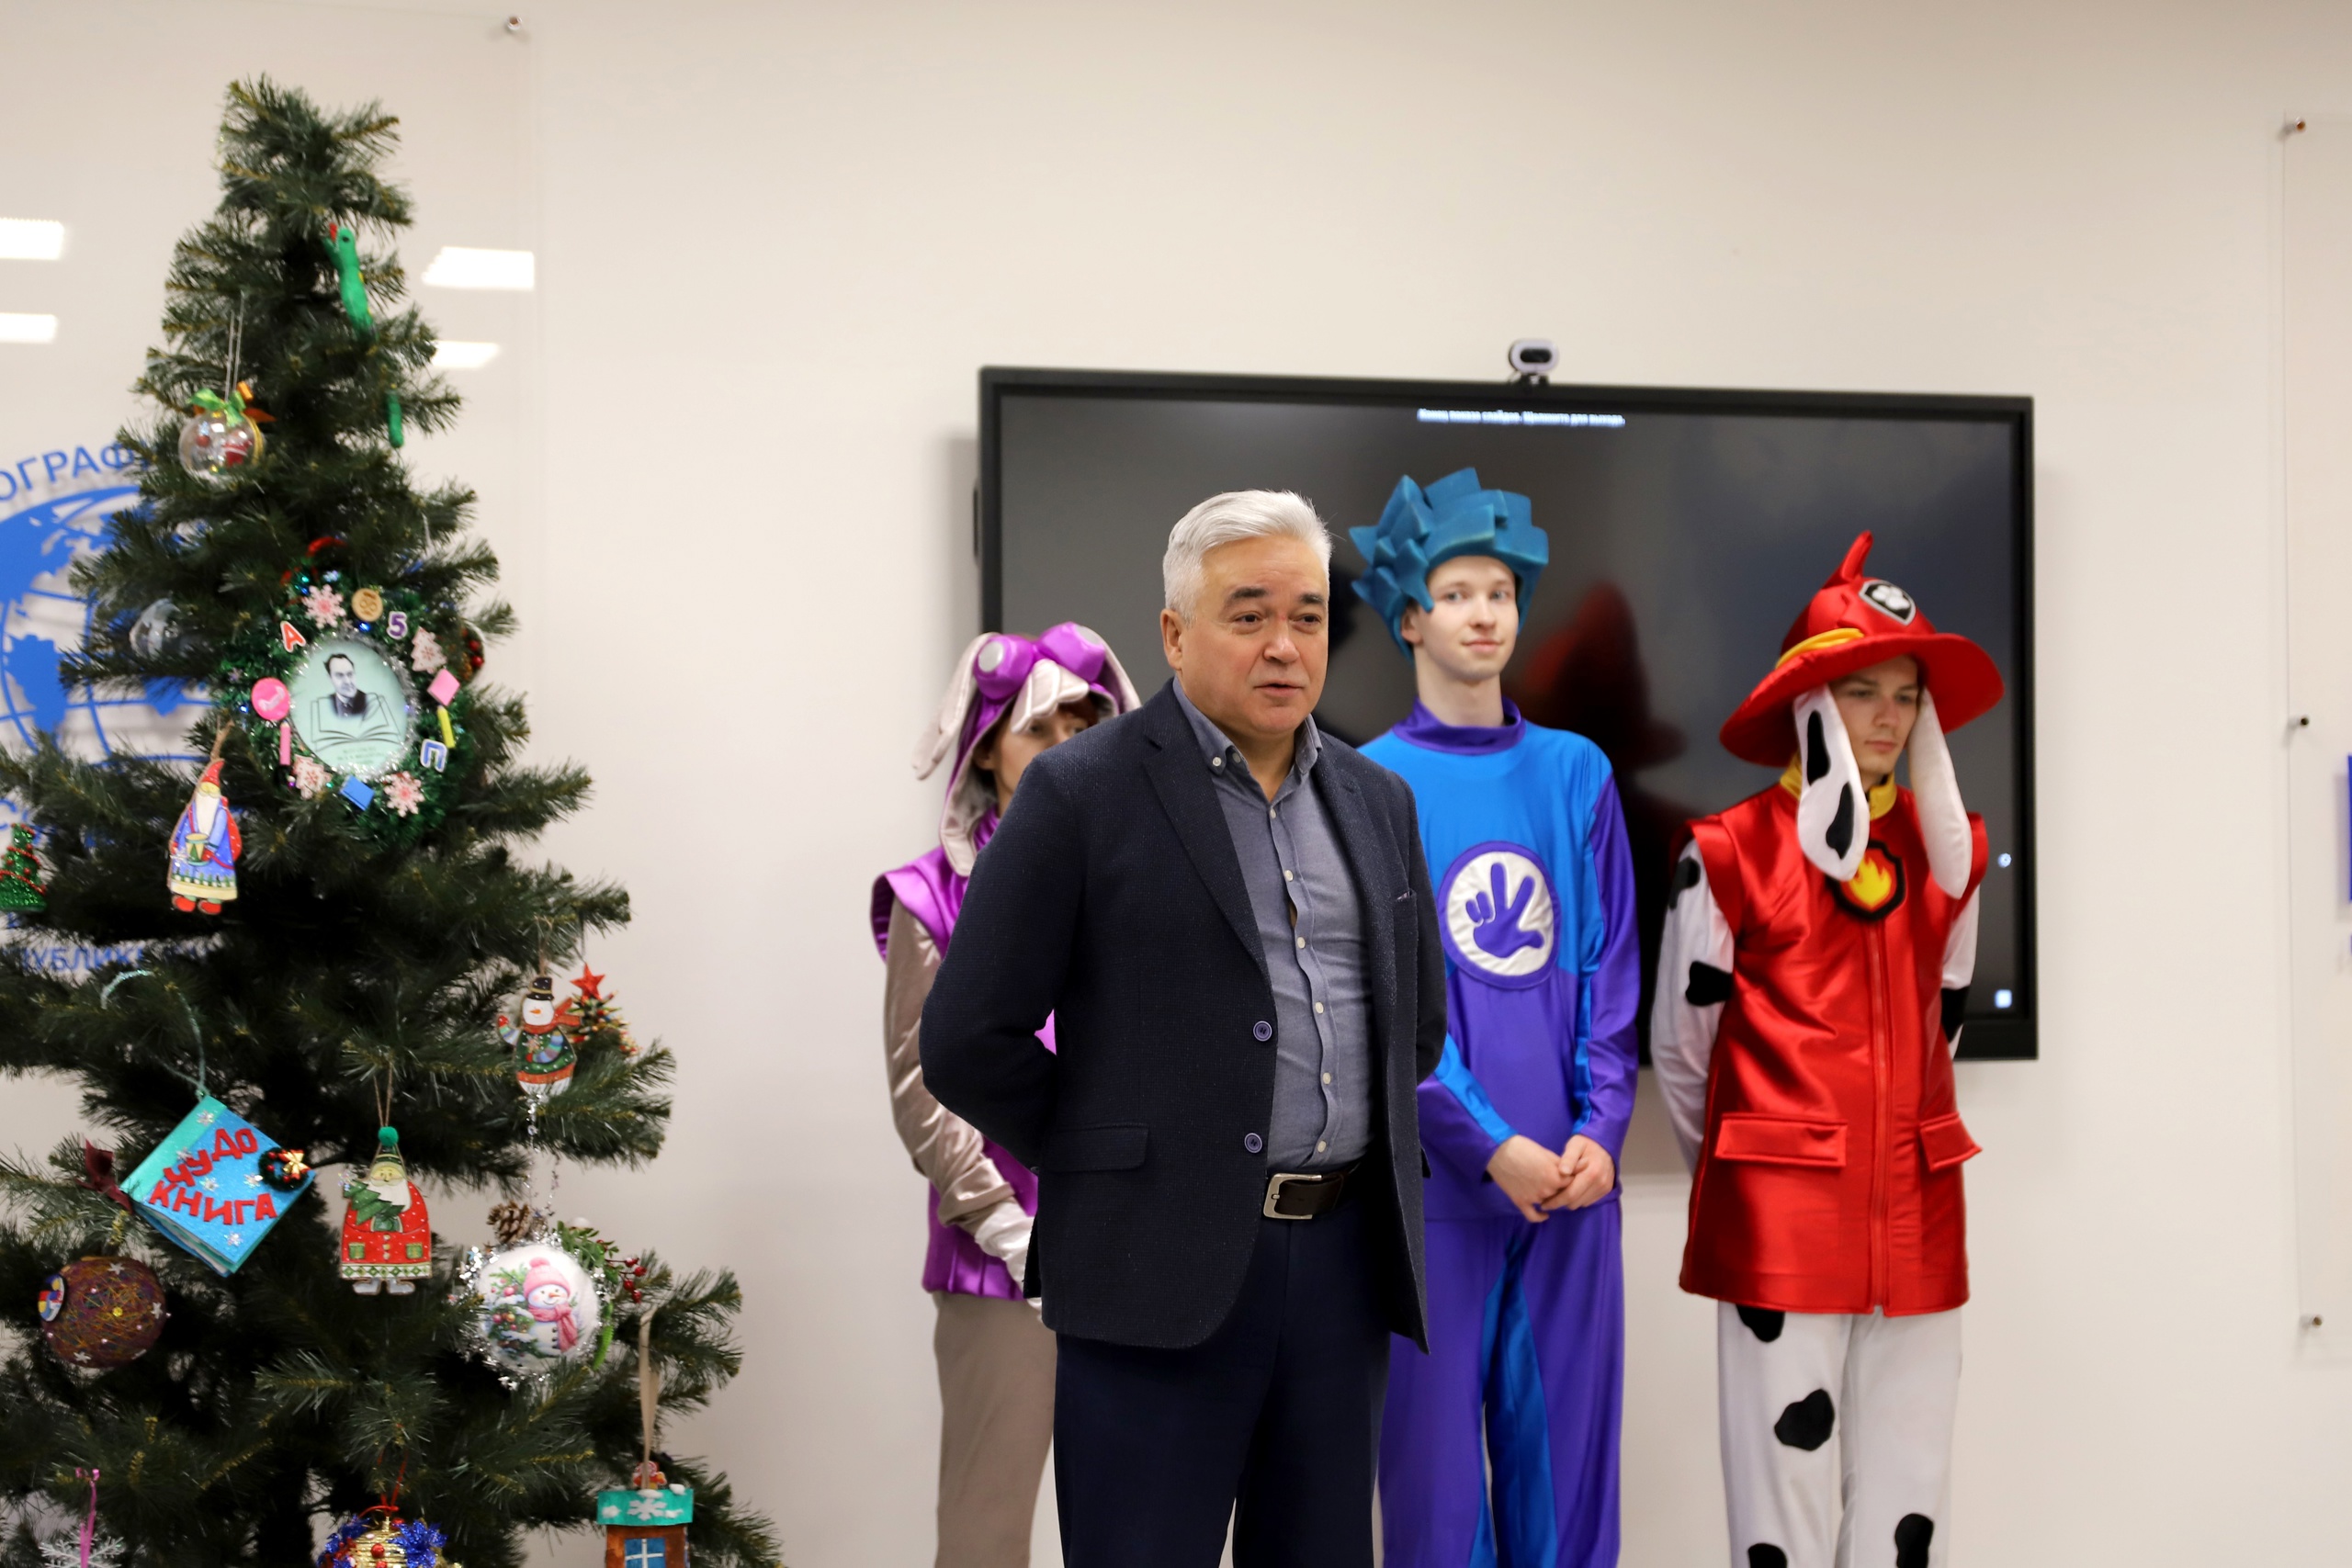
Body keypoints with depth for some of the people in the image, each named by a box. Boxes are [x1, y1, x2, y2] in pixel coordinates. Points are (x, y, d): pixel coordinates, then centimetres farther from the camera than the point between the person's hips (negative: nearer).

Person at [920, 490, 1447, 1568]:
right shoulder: (1081, 792, -5)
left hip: (1348, 1259, 6)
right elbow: (967, 1040, -6)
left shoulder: (1376, 802, 13)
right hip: (1162, 1270, -5)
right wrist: (1106, 1162, -1)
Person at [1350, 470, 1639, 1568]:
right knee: (1436, 1456, 2)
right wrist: (1491, 1144, -14)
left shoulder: (1577, 773, 10)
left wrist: (1600, 1127, -5)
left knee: (1565, 1448, 8)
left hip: (1574, 1174, 3)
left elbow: (1611, 969, 8)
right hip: (1440, 1178, -3)